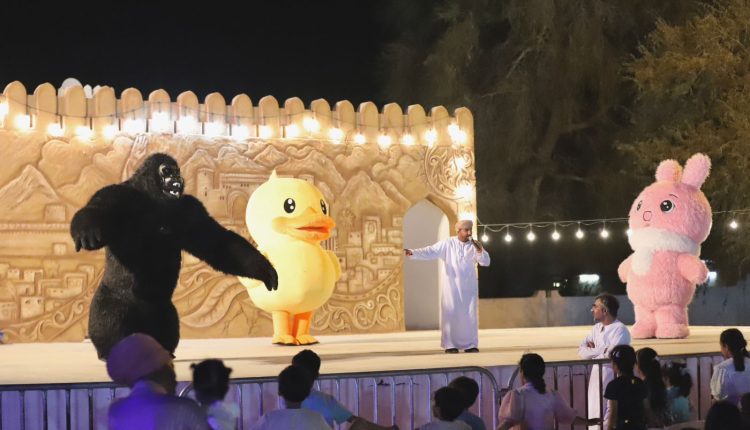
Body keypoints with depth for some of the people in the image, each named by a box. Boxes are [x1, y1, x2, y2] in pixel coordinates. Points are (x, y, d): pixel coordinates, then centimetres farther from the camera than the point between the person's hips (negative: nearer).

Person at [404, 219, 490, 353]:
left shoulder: (474, 245, 4)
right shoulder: (447, 244, -3)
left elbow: (486, 262, 0)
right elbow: (430, 251, -9)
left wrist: (480, 251, -19)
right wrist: (413, 253, -23)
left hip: (469, 287, 2)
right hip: (452, 286, -2)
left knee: (470, 316, 1)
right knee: (451, 314, -4)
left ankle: (470, 344, 7)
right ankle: (450, 344, 0)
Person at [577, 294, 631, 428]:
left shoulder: (620, 330, -12)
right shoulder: (597, 328, 12)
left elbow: (610, 354, -23)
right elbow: (582, 350, 8)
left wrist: (593, 351, -6)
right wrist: (602, 350, -10)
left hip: (612, 378, -8)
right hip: (596, 377, 8)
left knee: (608, 420, -7)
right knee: (594, 417, 10)